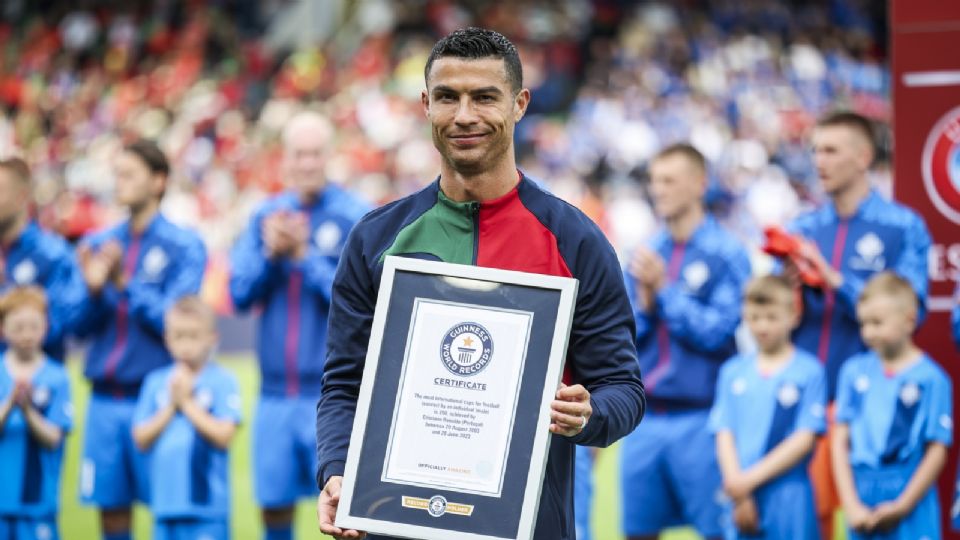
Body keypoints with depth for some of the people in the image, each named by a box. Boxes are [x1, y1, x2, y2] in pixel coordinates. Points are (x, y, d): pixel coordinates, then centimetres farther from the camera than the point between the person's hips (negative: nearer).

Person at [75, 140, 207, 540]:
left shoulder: (184, 246, -3)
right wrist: (93, 289, -12)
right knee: (110, 506, 6)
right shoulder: (98, 244, 11)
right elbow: (81, 326, 8)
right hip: (104, 399, 5)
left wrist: (124, 283, -20)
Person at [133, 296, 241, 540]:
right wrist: (170, 408, -7)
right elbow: (141, 438, 4)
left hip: (207, 504, -5)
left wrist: (187, 403, -10)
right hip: (166, 501, 5)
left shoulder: (222, 381, -4)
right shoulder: (156, 382, 8)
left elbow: (224, 436, -13)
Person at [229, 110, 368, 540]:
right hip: (275, 390, 5)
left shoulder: (355, 218, -5)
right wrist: (270, 253, -11)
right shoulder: (266, 216, 9)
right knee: (274, 506, 9)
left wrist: (304, 256, -16)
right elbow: (240, 294, 5)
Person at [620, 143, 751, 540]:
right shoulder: (643, 254, 11)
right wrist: (644, 303, -8)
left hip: (699, 420, -5)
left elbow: (718, 331, -12)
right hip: (643, 420, 5)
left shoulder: (726, 254, -4)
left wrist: (665, 290, -12)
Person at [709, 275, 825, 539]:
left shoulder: (808, 371, -2)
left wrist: (752, 478, -11)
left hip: (788, 497, -4)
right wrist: (739, 494, -7)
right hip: (741, 497, 4)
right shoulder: (732, 372, 10)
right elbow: (724, 435, 6)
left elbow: (805, 438, -7)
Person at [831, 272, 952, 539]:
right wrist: (851, 504, -3)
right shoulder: (855, 371, 5)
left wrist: (903, 506, -8)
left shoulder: (930, 378, -7)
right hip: (861, 499, 4)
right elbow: (841, 440, 5)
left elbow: (937, 450, -6)